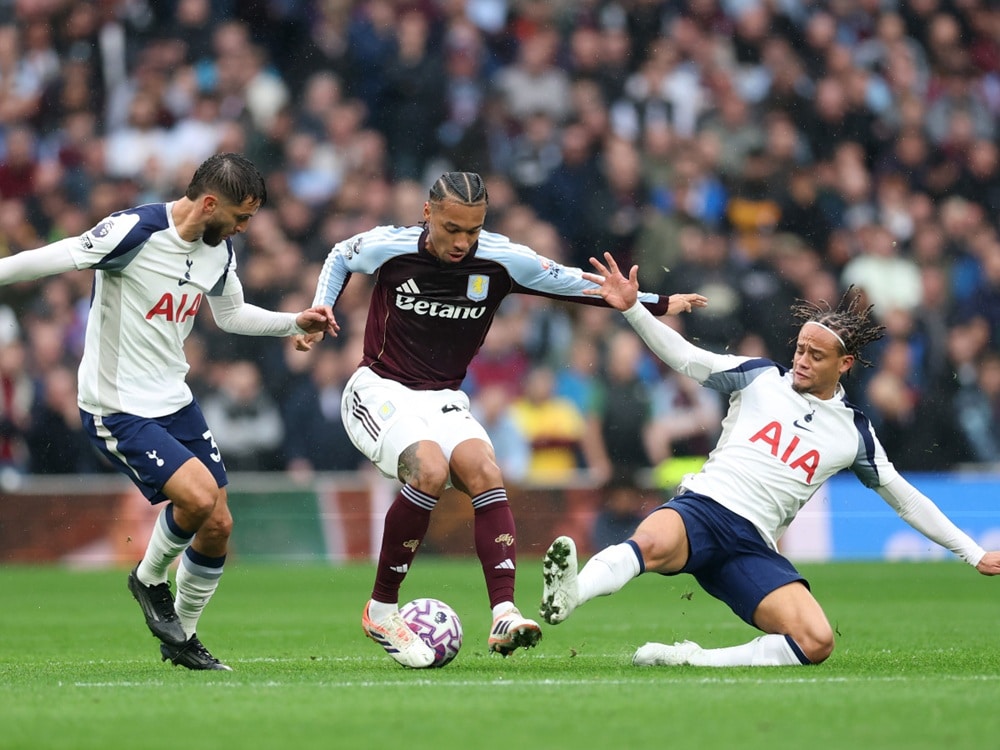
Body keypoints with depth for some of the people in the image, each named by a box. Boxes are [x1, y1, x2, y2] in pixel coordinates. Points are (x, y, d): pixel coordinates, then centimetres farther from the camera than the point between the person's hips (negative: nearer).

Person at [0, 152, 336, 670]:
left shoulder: (219, 250, 4)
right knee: (199, 495, -23)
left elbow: (231, 314, 22)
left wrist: (296, 322, 13)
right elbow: (45, 261, -21)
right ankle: (150, 580, 7)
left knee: (218, 525, 5)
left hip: (175, 401, 8)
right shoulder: (136, 232, -21)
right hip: (116, 409, -8)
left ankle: (181, 639, 25)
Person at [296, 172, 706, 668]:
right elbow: (340, 257, 13)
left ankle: (504, 614, -33)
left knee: (483, 472, -26)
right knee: (430, 470, -31)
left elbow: (572, 282, 5)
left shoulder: (502, 261, -7)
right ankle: (381, 610, -18)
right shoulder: (388, 247, -11)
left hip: (443, 400, 3)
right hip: (379, 392, -3)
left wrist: (658, 305, 2)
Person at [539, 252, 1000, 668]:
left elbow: (905, 499, 22)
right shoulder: (760, 378, 13)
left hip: (753, 547, 2)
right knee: (653, 544, -40)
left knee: (817, 643, -24)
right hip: (701, 508, -2)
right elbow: (684, 357, 8)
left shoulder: (855, 434, 16)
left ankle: (694, 661, -24)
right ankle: (565, 597, -61)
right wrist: (631, 309, -7)